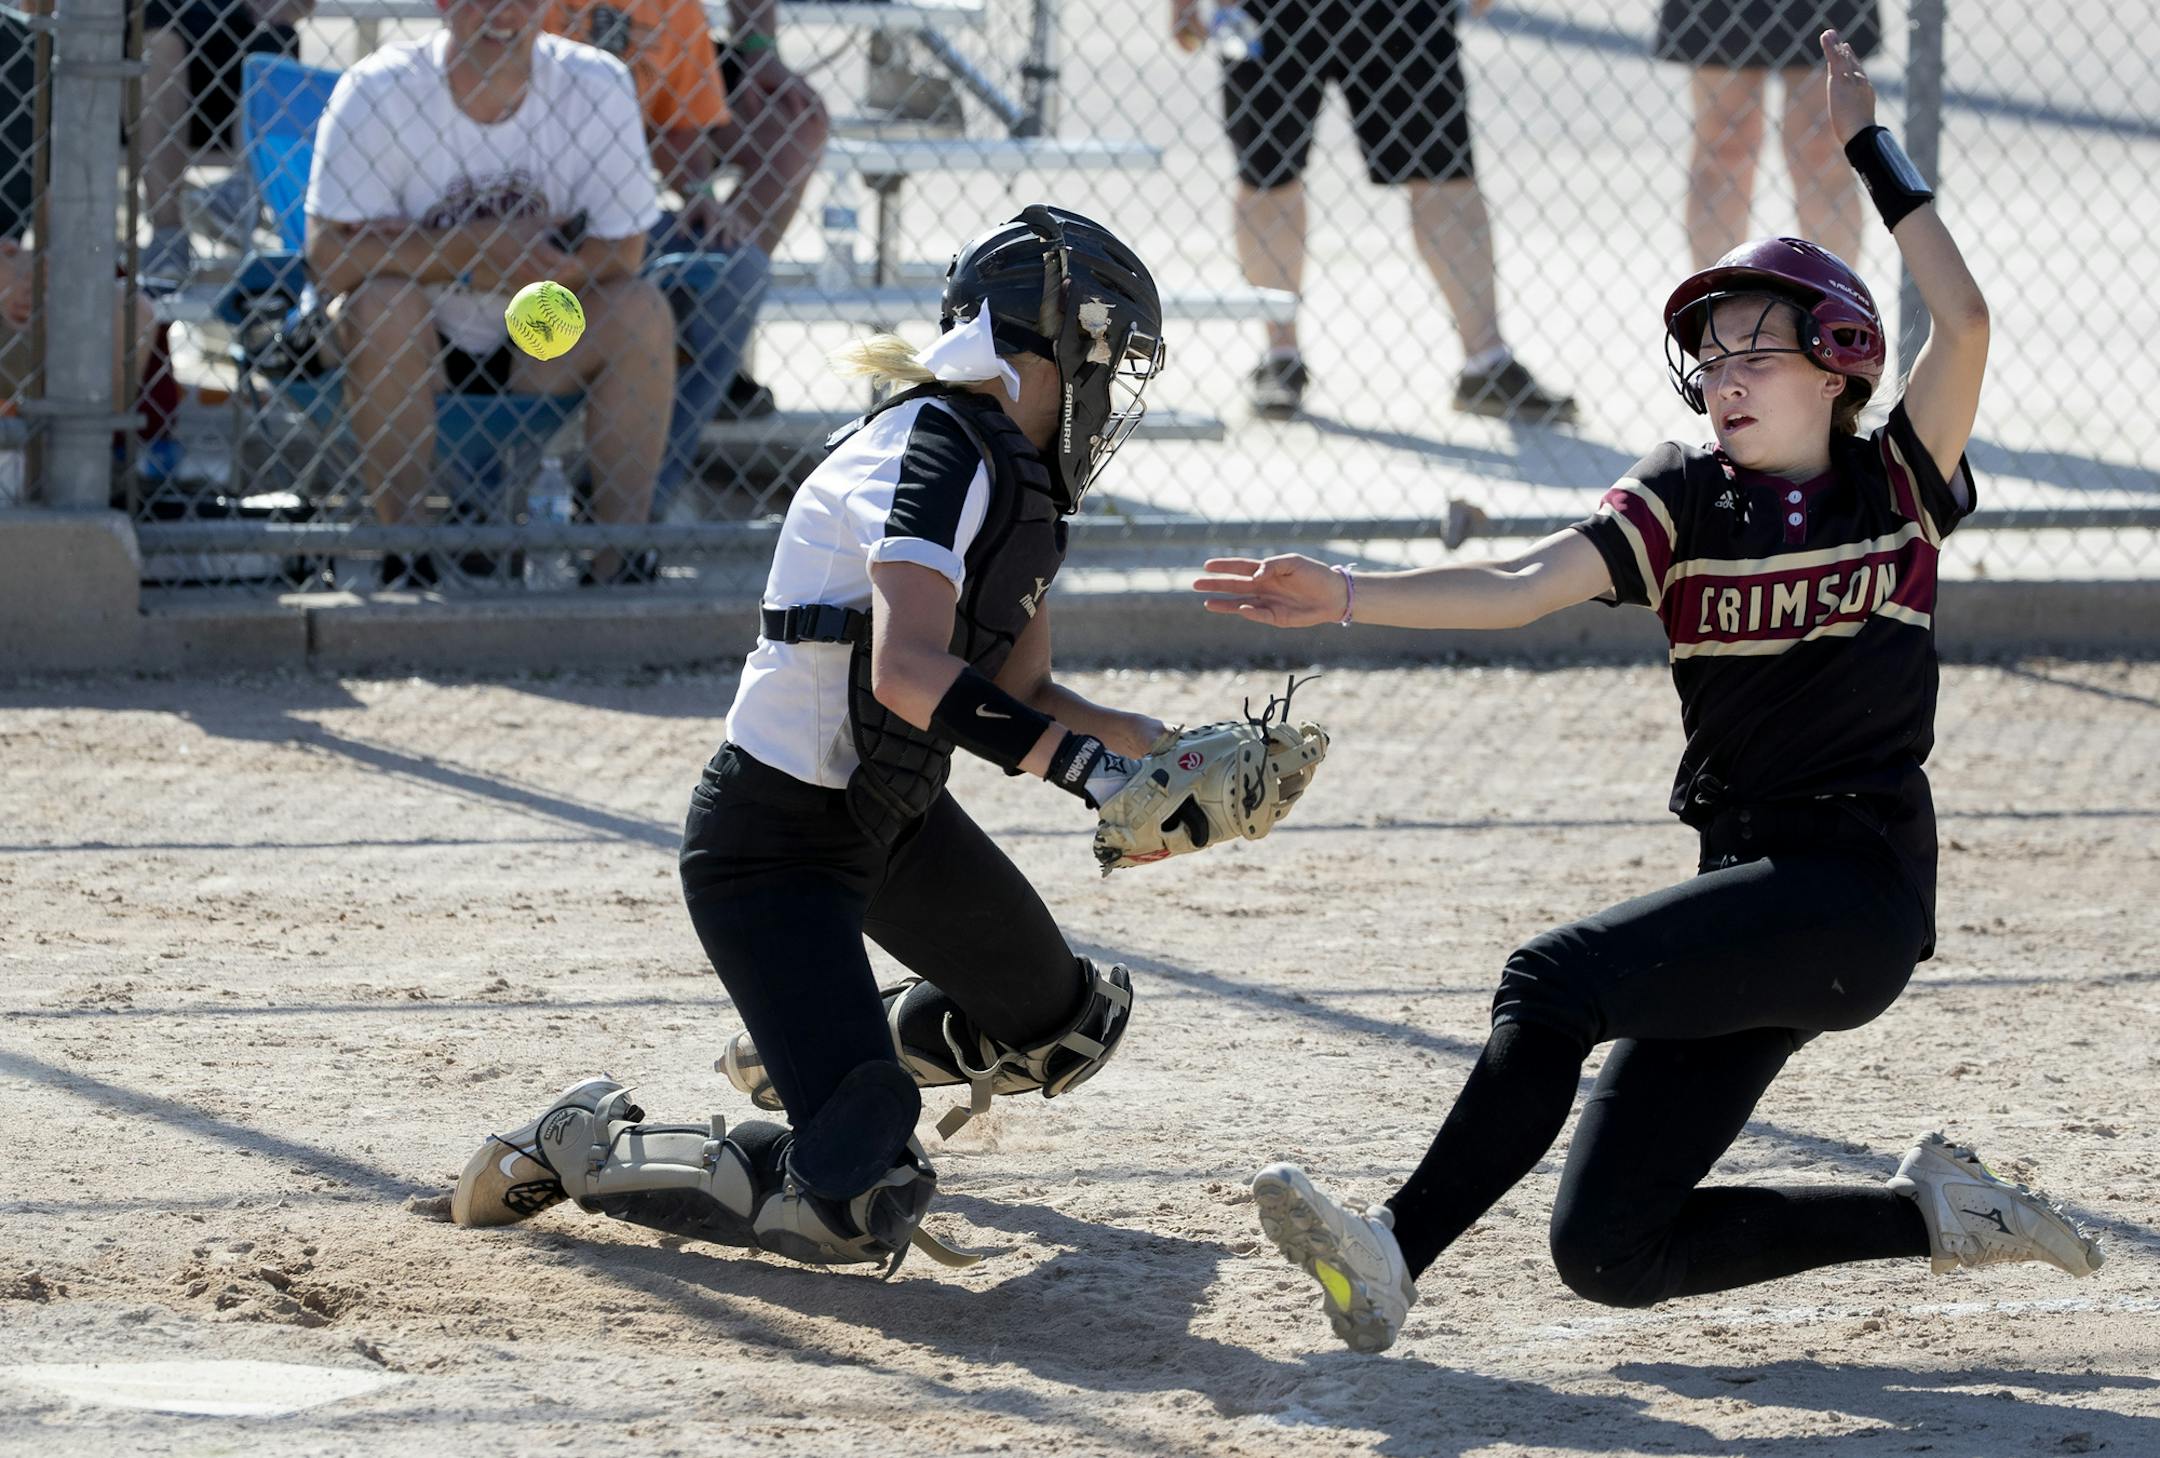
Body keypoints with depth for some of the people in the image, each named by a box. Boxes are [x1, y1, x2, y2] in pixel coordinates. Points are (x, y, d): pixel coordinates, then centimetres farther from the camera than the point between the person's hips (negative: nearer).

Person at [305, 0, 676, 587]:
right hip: (411, 342, -2)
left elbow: (623, 252, -13)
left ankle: (622, 559, -16)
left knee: (642, 311, -23)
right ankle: (406, 555, -23)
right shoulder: (378, 91, -17)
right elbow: (329, 254, -23)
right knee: (382, 302, -33)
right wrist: (478, 246, -30)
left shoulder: (596, 85, -11)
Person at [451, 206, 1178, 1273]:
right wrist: (1087, 766, -37)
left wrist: (1160, 746, 2)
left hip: (891, 816, 10)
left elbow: (1017, 691, 16)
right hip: (772, 848, -10)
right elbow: (908, 674, -36)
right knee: (855, 1207, -20)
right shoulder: (940, 452, -22)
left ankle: (793, 1051, 44)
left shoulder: (1016, 479, 8)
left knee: (1069, 1026, 27)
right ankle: (583, 1149, 1)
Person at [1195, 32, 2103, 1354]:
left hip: (1864, 894, -6)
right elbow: (1522, 587, -7)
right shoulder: (1687, 504, 7)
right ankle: (1929, 1216, 13)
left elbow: (1965, 323, -16)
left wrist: (1868, 149, -13)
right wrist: (1346, 598, -23)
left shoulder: (1898, 489, 0)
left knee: (1560, 976, -28)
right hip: (1753, 895, 6)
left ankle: (1396, 1250, -25)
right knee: (1609, 1252, 0)